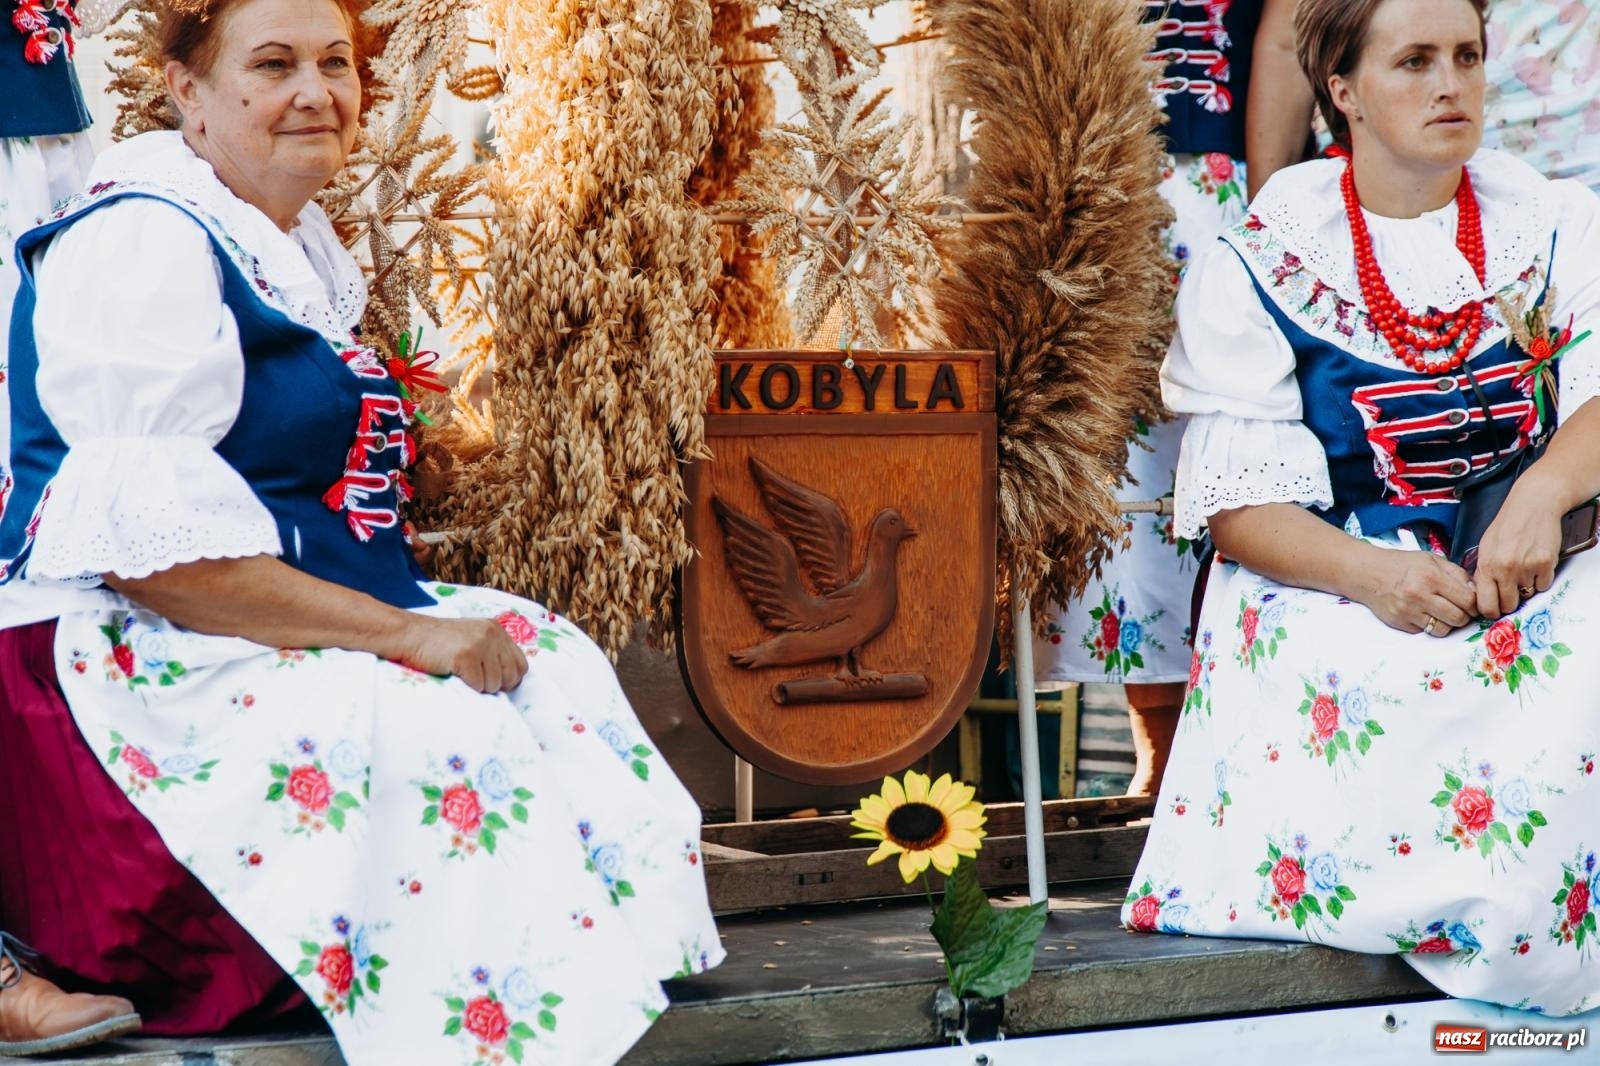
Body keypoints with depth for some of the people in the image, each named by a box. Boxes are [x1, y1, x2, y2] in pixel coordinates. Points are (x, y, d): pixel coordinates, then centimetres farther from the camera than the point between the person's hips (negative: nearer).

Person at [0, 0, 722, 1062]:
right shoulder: (144, 241, -16)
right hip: (137, 657, -10)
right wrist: (403, 634, -24)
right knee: (440, 735, -27)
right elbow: (150, 542, -25)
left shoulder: (302, 240, 15)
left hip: (294, 628, 10)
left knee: (550, 660, -1)